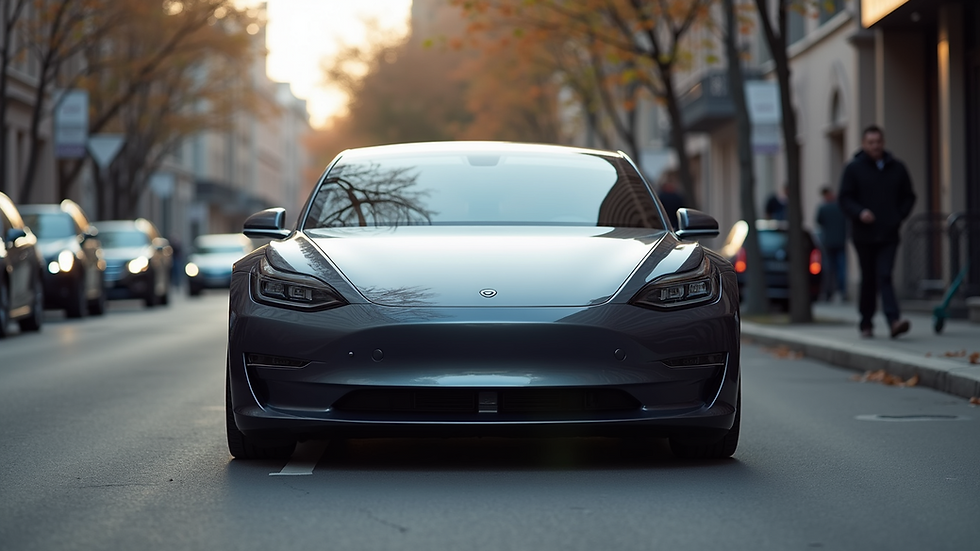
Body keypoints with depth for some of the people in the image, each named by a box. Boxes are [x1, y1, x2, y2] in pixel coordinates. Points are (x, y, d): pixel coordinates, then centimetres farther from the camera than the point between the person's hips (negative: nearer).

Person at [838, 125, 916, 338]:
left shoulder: (897, 168, 9)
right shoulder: (853, 168, 2)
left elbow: (908, 197, 16)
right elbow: (844, 198, -1)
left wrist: (899, 216, 1)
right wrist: (860, 213, -19)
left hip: (889, 235, 1)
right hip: (864, 235, -1)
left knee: (884, 276, -13)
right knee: (868, 279, 6)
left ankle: (894, 320, -23)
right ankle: (866, 323, 17)